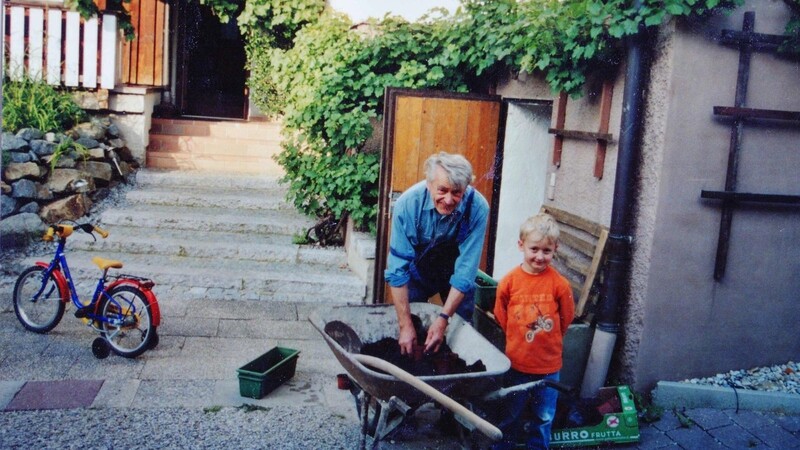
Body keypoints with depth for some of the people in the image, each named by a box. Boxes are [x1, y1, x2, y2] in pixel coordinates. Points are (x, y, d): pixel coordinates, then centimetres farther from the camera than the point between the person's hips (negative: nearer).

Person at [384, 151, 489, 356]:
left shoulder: (477, 208, -31)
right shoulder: (408, 203, -31)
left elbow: (465, 272, -26)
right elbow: (397, 269, -28)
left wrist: (443, 319, -31)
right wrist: (405, 324, -30)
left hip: (455, 275, 0)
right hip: (418, 271, 0)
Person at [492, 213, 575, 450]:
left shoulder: (559, 284, -13)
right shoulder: (509, 281, -12)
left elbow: (566, 319, 0)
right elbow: (501, 317, 2)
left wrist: (548, 341, 6)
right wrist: (520, 338, 5)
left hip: (548, 365, 0)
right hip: (516, 362, 0)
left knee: (544, 416, 18)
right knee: (510, 415, 18)